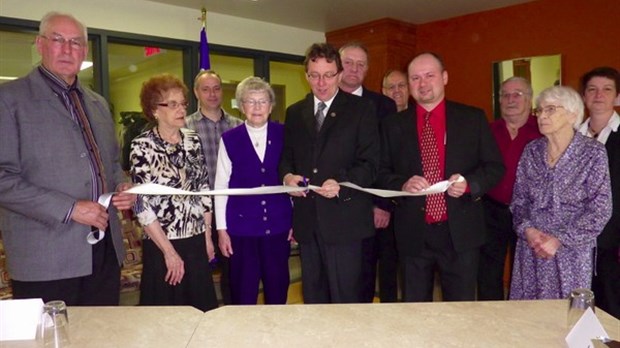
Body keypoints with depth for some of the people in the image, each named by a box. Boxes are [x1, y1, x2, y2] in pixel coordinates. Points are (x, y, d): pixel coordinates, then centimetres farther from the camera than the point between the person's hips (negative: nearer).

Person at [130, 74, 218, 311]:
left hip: (196, 242, 4)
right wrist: (169, 252, -13)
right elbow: (142, 205, -14)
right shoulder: (142, 147, -11)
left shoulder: (193, 141, 3)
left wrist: (208, 236, 7)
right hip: (162, 245, -4)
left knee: (202, 310, 14)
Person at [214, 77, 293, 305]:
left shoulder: (283, 135, 2)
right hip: (242, 226, -1)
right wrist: (221, 229, 0)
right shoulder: (229, 139, -1)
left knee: (278, 286, 12)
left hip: (278, 225, 1)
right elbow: (220, 186, 1)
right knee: (243, 290, 9)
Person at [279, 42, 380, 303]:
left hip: (343, 219, -4)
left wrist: (341, 184, -23)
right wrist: (287, 176, -6)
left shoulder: (361, 110, -1)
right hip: (306, 220, 5)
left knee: (345, 298, 2)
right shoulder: (294, 113, 13)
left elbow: (370, 163, -6)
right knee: (312, 297, 16)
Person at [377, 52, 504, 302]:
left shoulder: (473, 118, 3)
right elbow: (382, 173, 5)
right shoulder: (393, 125, 5)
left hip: (460, 233, 0)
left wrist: (469, 183, -15)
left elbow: (495, 167, 4)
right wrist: (403, 185, -15)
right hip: (413, 233, 1)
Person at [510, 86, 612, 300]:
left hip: (572, 250, -3)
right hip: (530, 249, 3)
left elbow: (600, 210, -9)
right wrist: (527, 229, -10)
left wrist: (560, 240, -15)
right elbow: (518, 199, 7)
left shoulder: (593, 153, -6)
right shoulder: (532, 150, 3)